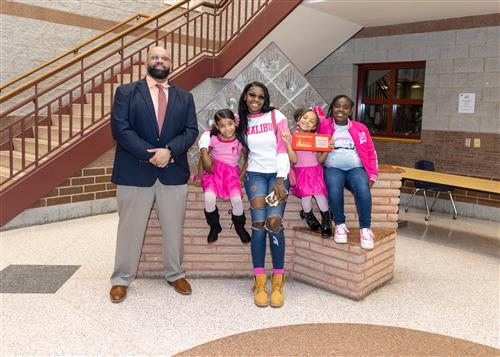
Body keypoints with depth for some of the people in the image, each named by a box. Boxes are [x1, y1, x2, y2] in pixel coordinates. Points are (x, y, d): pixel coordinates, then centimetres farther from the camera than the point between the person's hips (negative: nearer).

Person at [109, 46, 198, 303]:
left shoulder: (184, 97, 13)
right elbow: (120, 128, -7)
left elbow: (191, 130, 3)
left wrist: (169, 151, -14)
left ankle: (175, 274, 28)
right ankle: (121, 279, 22)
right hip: (135, 171, -2)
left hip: (174, 172, 3)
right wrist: (150, 154, -15)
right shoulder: (126, 92, 4)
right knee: (130, 229, 6)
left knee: (174, 228, 11)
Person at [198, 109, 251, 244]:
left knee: (237, 199, -21)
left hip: (231, 171, 0)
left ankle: (239, 226, 11)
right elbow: (203, 155, 4)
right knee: (209, 198, -22)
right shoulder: (212, 138, -11)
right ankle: (214, 226, 7)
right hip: (214, 170, 0)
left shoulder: (240, 139, -11)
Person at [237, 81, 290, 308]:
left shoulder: (276, 116, 0)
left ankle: (278, 282, -8)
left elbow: (283, 149, -5)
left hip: (278, 174, -2)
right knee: (259, 223, -15)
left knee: (274, 222, -18)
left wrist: (280, 180, -13)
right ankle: (260, 282, -9)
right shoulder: (242, 121, 9)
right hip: (255, 174, 2)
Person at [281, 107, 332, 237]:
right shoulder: (292, 137, -3)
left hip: (315, 171, 1)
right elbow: (294, 160, -11)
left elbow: (320, 160, 5)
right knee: (306, 196, -15)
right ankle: (310, 218, 18)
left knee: (320, 195, -14)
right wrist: (287, 143, -20)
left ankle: (326, 223, 9)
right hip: (300, 172, -1)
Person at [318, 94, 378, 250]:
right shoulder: (323, 126, 9)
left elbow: (371, 152, 12)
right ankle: (340, 225, -12)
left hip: (356, 168, 1)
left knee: (363, 189, -31)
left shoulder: (360, 128, 15)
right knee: (334, 189, -34)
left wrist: (372, 175, 2)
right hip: (333, 168, -1)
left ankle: (365, 228, -16)